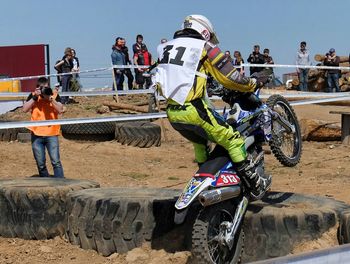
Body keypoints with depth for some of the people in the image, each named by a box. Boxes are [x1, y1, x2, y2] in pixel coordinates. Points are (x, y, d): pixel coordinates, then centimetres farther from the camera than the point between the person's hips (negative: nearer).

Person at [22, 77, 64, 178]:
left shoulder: (54, 95, 1)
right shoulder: (33, 95, 5)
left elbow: (60, 110, -9)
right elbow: (25, 109, -6)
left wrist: (50, 98, -19)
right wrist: (35, 97, -13)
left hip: (51, 133, -2)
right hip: (36, 135, 2)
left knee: (56, 162, -10)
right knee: (40, 164, 8)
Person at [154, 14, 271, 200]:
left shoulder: (167, 47, 18)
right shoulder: (205, 47, 0)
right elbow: (229, 77, -3)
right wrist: (254, 83, 12)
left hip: (172, 113, 7)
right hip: (193, 110, -7)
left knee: (200, 143, 31)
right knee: (233, 141, 2)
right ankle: (255, 185, 3)